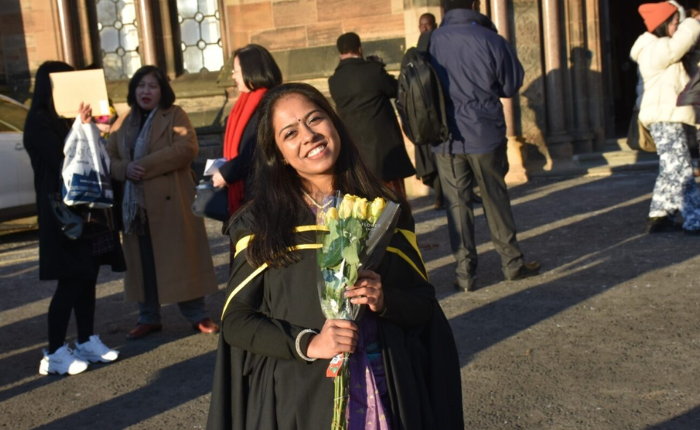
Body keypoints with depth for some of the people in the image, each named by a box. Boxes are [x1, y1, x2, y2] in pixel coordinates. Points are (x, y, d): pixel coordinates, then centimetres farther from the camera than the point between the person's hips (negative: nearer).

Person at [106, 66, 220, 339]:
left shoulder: (174, 115, 2)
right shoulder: (123, 123, 16)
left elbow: (187, 148, -14)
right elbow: (109, 158, 12)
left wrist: (145, 165, -18)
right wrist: (125, 168, -12)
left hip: (171, 203, -4)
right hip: (135, 205, 4)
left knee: (181, 258, 0)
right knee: (143, 263, 8)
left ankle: (197, 316, 10)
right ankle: (149, 318, 20)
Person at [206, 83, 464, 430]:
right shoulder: (260, 223, -5)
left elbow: (425, 302, 3)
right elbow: (235, 320, -5)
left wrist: (386, 301, -17)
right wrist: (306, 343, -19)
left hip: (388, 394, 2)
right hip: (302, 399, -1)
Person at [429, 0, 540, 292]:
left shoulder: (431, 42, -4)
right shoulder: (491, 41, -9)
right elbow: (511, 86, 1)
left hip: (446, 139, 1)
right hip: (486, 135, -1)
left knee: (457, 205, 7)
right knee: (496, 199, 12)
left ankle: (465, 273, 9)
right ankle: (512, 264, 21)